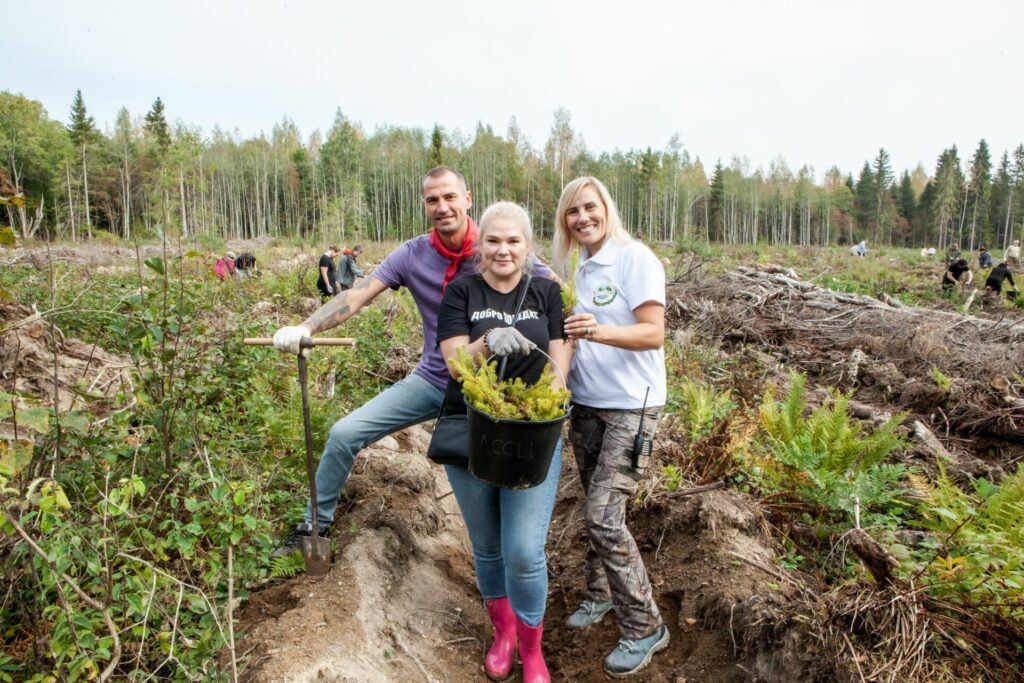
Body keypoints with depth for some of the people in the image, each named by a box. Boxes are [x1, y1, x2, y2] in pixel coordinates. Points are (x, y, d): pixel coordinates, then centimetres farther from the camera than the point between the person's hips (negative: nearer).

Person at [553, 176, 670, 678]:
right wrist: (567, 329, -2)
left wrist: (599, 331, -34)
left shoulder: (635, 258, -11)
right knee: (594, 511, 15)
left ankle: (645, 627, 8)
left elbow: (654, 334, -19)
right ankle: (599, 594, 36)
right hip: (586, 403, 7)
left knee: (604, 516, -9)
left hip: (631, 406, -6)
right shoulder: (580, 267, 10)